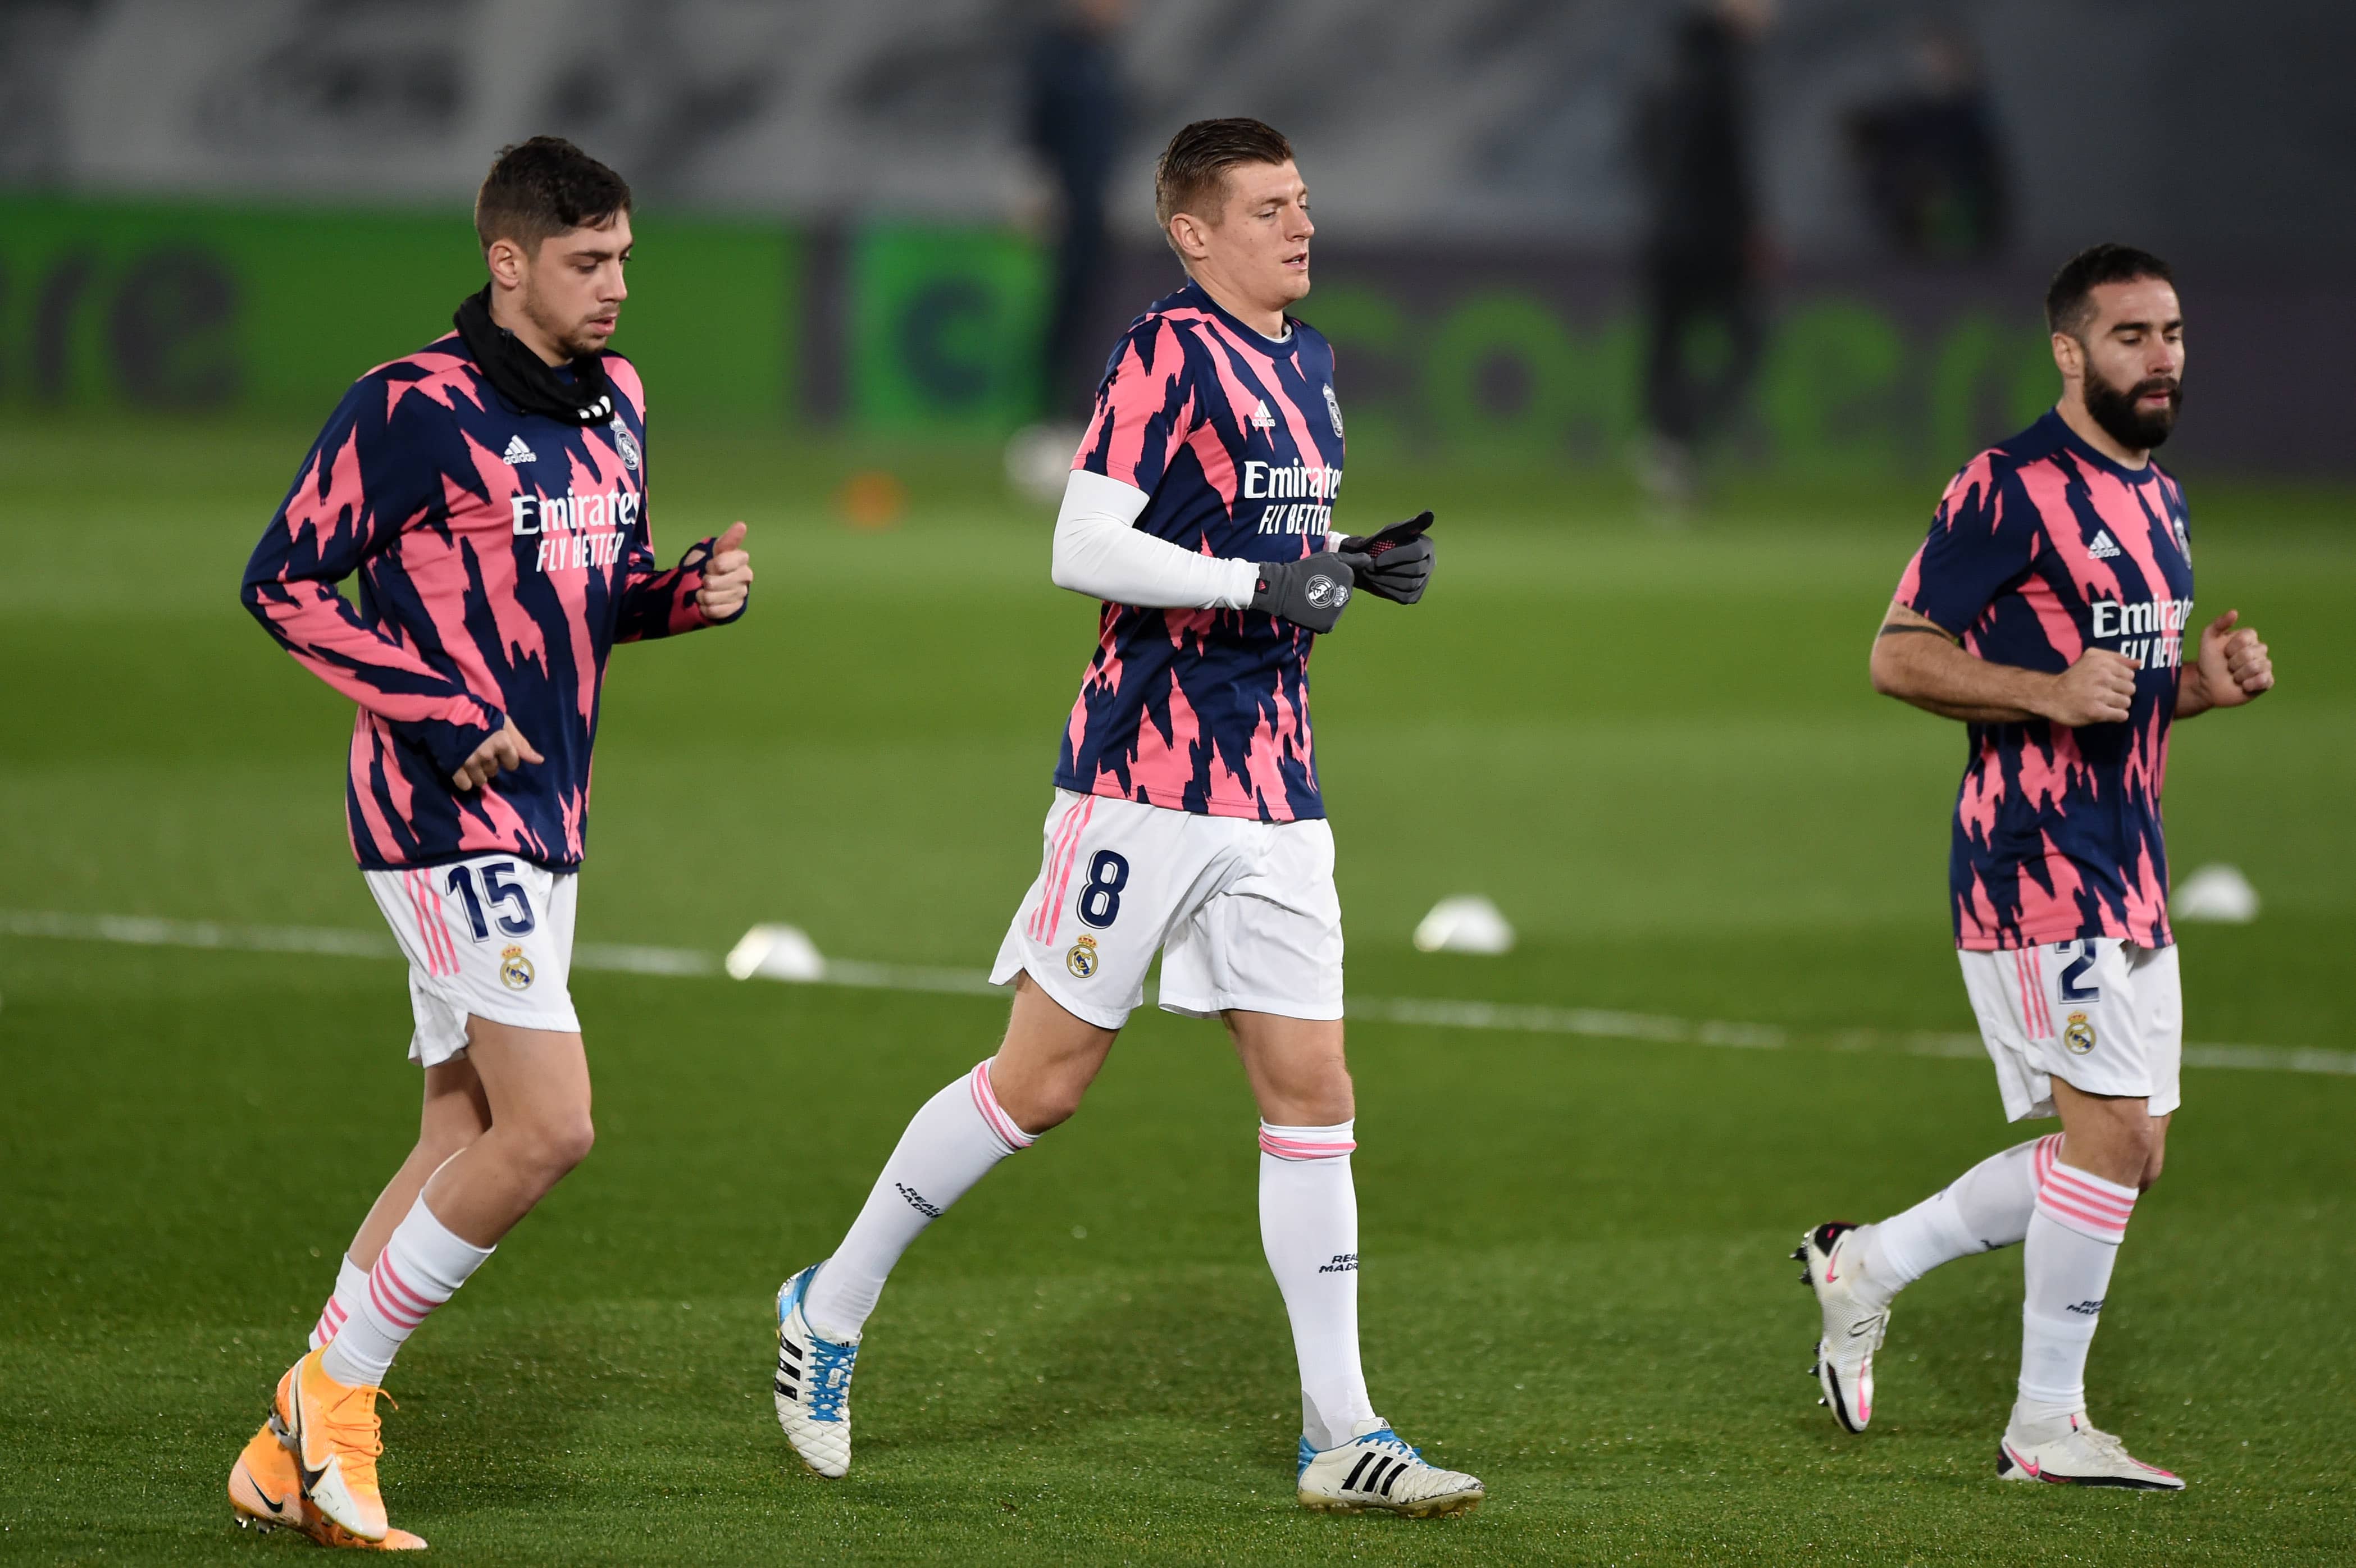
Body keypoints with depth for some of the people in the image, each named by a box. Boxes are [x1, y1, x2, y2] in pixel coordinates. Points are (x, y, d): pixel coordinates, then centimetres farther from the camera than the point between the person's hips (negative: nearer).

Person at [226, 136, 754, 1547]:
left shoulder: (613, 403, 12)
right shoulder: (417, 409, -12)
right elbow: (283, 582, -10)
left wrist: (695, 593, 1)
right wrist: (449, 715, -16)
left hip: (541, 827, 9)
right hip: (448, 814, -9)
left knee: (466, 1144, 10)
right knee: (549, 1128, -16)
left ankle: (293, 1453, 15)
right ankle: (340, 1392, -2)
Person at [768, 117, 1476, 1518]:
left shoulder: (1308, 365, 14)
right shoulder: (1169, 352, -11)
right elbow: (1085, 550, -18)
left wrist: (1360, 562, 8)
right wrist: (1262, 583, -21)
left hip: (1274, 787, 7)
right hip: (1145, 774, -7)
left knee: (1313, 1091, 1)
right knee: (1042, 1083, -1)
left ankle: (1341, 1435, 3)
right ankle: (833, 1307, 17)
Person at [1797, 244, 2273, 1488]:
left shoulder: (2158, 498, 17)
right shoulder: (2010, 489, -11)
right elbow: (1899, 655, -12)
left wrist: (2207, 679, 6)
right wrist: (2048, 692, -24)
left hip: (2125, 864, 9)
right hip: (2034, 860, -9)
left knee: (2124, 1152, 9)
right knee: (2112, 1130, -12)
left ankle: (1865, 1264, 22)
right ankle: (2047, 1427, -2)